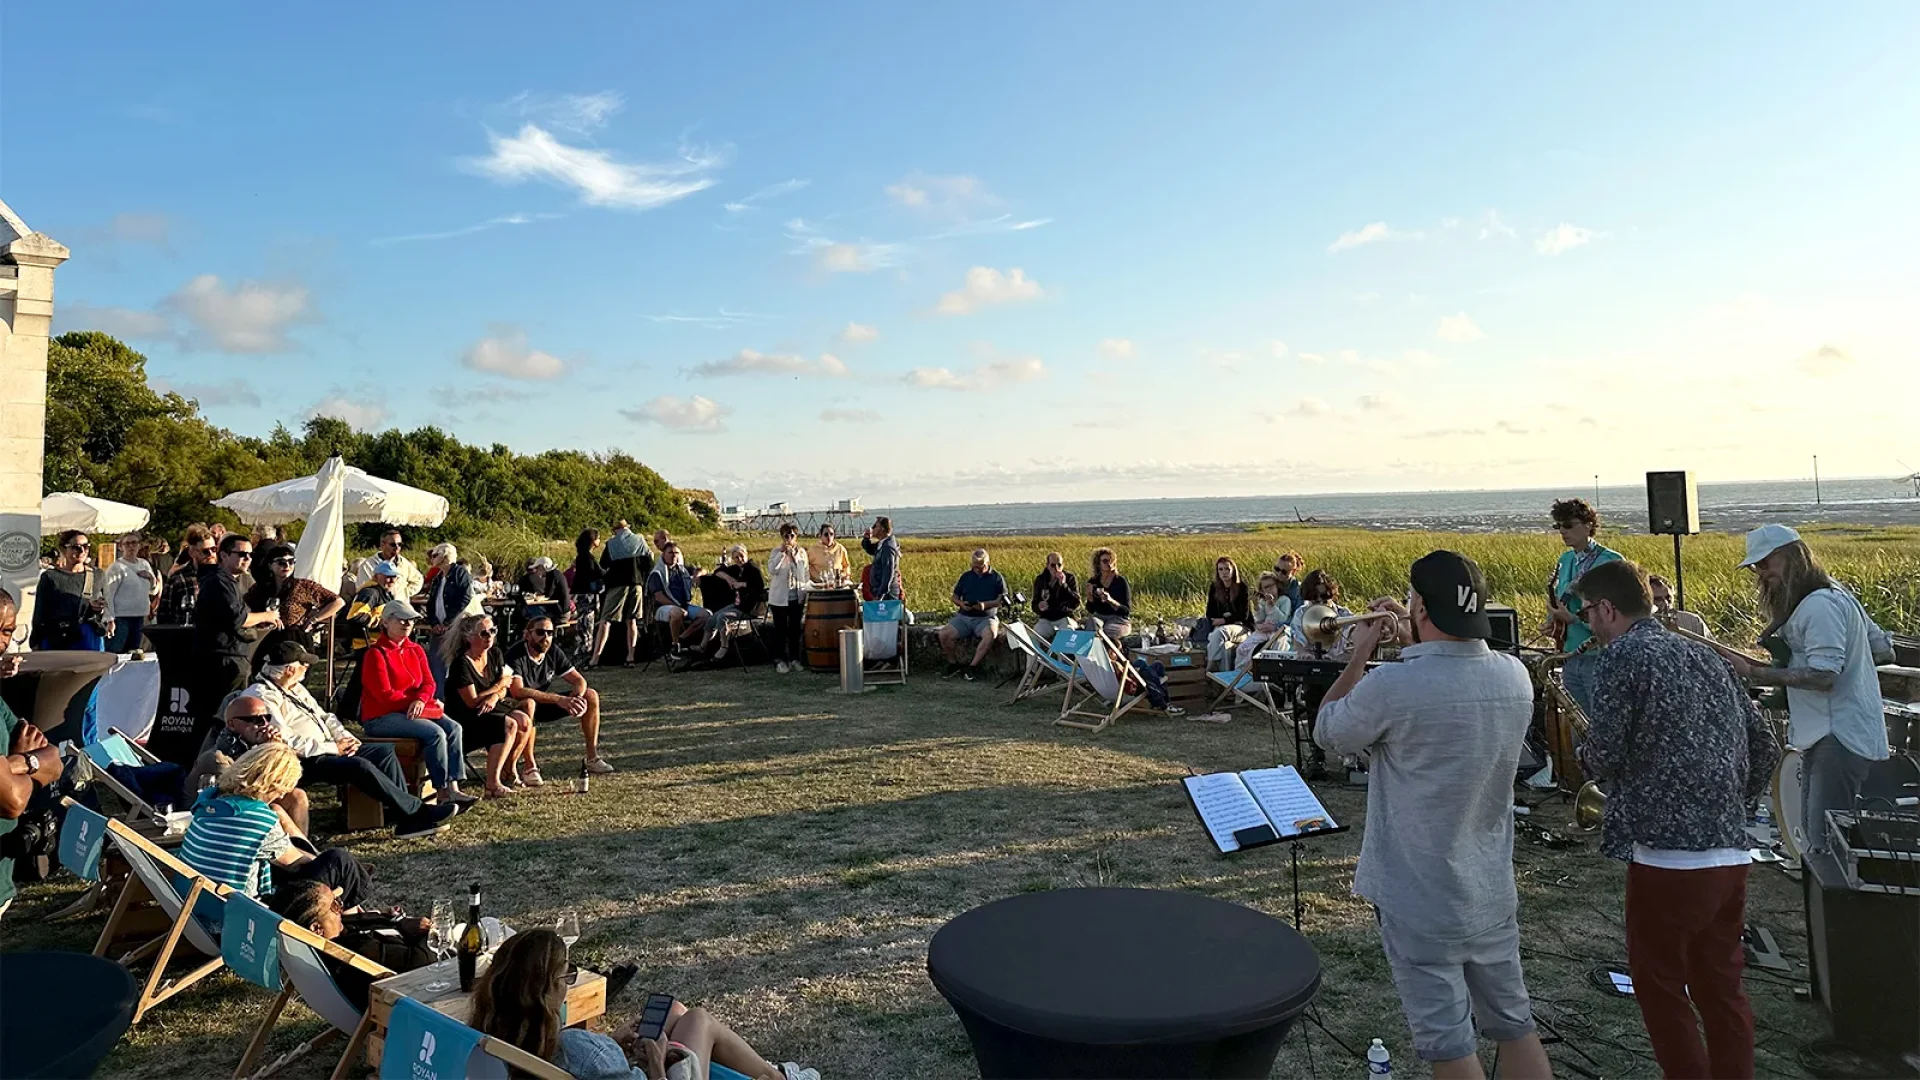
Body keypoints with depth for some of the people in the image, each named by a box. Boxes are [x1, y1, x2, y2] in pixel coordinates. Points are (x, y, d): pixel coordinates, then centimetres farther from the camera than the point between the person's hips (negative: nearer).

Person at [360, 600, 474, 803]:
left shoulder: (416, 650, 14)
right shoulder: (376, 654, -9)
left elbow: (429, 683, 7)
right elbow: (385, 696, -14)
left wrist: (421, 700, -17)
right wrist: (423, 703, -11)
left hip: (414, 710, 7)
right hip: (381, 716, -7)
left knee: (454, 728, -17)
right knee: (435, 733, -28)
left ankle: (453, 787, -21)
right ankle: (443, 791, -20)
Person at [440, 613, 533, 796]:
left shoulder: (495, 654, 5)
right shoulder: (461, 664, -18)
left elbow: (503, 689, 8)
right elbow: (472, 702, -19)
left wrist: (494, 697, -16)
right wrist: (498, 686, -7)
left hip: (490, 708, 7)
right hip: (465, 717, -7)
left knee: (524, 721, -18)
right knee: (510, 725, -28)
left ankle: (509, 770, 0)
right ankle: (492, 783, -28)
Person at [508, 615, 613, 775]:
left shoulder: (554, 652, -4)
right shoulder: (515, 656, -23)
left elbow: (579, 681, -1)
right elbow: (518, 691, -38)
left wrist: (576, 698, -26)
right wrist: (559, 699, -42)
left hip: (543, 703, 7)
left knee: (591, 695, -6)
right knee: (528, 703, -42)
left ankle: (593, 758, -5)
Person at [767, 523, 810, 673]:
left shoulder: (802, 552, 6)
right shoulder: (776, 552, -1)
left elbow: (806, 575, 12)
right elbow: (771, 569, -17)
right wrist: (782, 552, -20)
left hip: (797, 597, 3)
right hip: (779, 597, -3)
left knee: (795, 629, 9)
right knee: (780, 629, 1)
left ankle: (794, 659, 18)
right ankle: (779, 660, 7)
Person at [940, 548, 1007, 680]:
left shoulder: (997, 577, 4)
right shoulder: (966, 576, 13)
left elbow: (1002, 599, -3)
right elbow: (955, 596, 16)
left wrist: (985, 605, -20)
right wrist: (961, 603, -8)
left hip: (986, 618, -3)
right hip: (964, 617, 3)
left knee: (990, 633, -38)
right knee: (944, 633, -22)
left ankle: (972, 666, -27)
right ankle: (953, 663, -1)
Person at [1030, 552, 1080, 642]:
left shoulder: (1070, 578, -5)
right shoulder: (1040, 580, 2)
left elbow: (1076, 604, -16)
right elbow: (1034, 605, 7)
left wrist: (1064, 585, -26)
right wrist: (1039, 607, -19)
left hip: (1065, 618, -2)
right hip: (1046, 619, 2)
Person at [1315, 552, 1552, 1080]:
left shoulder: (1392, 687, -27)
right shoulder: (1515, 676, -5)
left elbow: (1327, 732, -8)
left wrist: (1360, 655, 0)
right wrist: (1414, 644, 11)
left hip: (1421, 903, -6)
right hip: (1493, 894, 6)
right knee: (1514, 1024, 21)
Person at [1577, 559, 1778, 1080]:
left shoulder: (1620, 656, -9)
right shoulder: (1704, 655, 14)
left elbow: (1604, 759, -14)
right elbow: (1765, 749, 16)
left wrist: (1586, 750, 7)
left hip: (1669, 854, -8)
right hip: (1730, 852, 8)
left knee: (1660, 985, 8)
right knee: (1720, 984, 19)